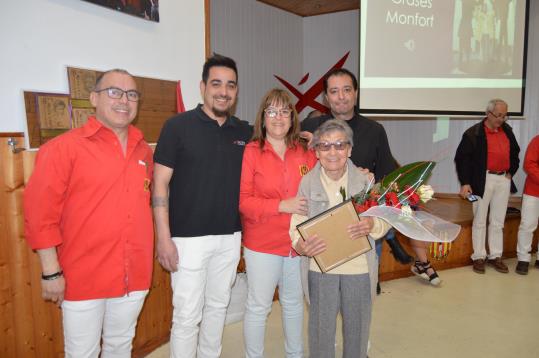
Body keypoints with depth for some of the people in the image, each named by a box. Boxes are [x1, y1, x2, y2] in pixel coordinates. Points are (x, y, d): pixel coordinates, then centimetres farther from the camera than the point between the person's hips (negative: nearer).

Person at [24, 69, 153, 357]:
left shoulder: (143, 150, 7)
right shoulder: (63, 148, -10)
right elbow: (39, 213, -11)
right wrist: (51, 272, -12)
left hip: (134, 277, 5)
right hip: (83, 279, -4)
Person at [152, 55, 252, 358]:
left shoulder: (245, 132, 5)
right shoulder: (178, 125, -7)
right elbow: (160, 183, -8)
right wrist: (164, 237, -12)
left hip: (230, 237, 5)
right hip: (189, 237, -4)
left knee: (218, 305, 18)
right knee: (187, 315, 3)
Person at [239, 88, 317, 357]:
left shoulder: (305, 152, 5)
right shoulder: (251, 152, -8)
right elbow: (242, 200, -13)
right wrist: (282, 206, -21)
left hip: (300, 241, 4)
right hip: (262, 243, -4)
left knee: (294, 302, 20)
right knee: (258, 307, 6)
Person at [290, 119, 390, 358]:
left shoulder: (365, 181, -4)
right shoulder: (307, 182, -5)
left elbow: (386, 219, 1)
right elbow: (297, 224, -5)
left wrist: (372, 225, -21)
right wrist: (300, 245, -26)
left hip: (359, 267, 1)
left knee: (357, 327, 17)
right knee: (321, 328, 12)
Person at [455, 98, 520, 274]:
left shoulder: (507, 130, 8)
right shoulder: (473, 133, -10)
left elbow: (515, 152, 22)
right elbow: (461, 158, -11)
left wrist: (511, 171, 11)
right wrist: (465, 183, -15)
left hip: (504, 180, 5)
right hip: (483, 180, -5)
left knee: (498, 222, 11)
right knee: (480, 221, 5)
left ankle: (495, 256, 22)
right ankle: (479, 257, 16)